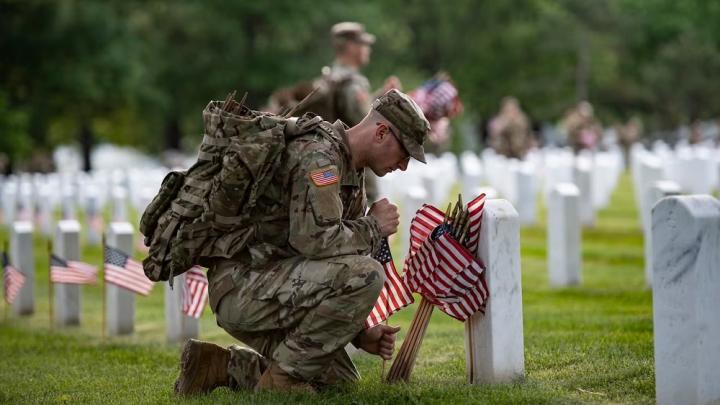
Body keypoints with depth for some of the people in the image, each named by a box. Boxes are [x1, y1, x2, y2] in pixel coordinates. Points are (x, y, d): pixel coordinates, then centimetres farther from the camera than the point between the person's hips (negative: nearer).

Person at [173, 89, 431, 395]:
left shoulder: (353, 174, 16)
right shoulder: (318, 155, -16)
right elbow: (316, 240, -29)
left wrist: (360, 333, 8)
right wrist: (373, 227, -11)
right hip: (242, 286, -10)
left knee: (340, 381, 13)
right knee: (367, 276, -24)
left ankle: (223, 366, 15)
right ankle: (283, 376, -12)